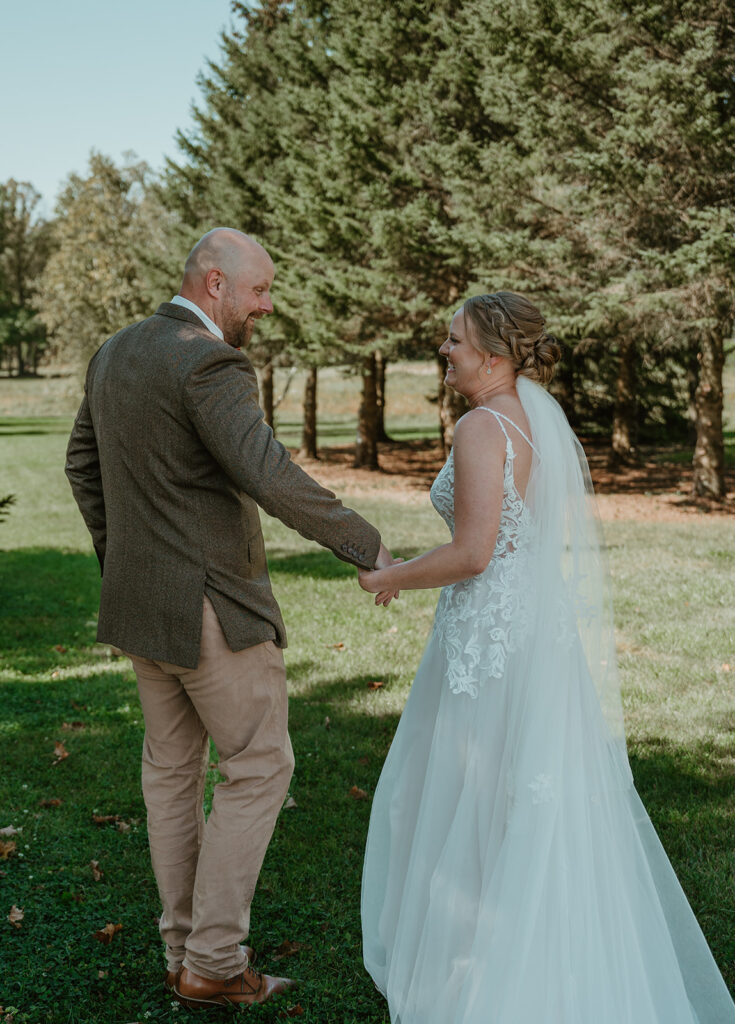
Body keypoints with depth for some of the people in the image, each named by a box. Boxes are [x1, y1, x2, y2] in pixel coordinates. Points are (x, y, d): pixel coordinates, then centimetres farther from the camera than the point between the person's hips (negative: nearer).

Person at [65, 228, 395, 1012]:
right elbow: (272, 481, -30)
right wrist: (368, 547, -21)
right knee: (259, 768, 5)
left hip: (140, 596, 9)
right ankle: (213, 961, 10)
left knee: (171, 769, 16)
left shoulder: (115, 352, 8)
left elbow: (82, 462, 18)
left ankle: (184, 949, 27)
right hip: (211, 607, -9)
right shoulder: (210, 364, -20)